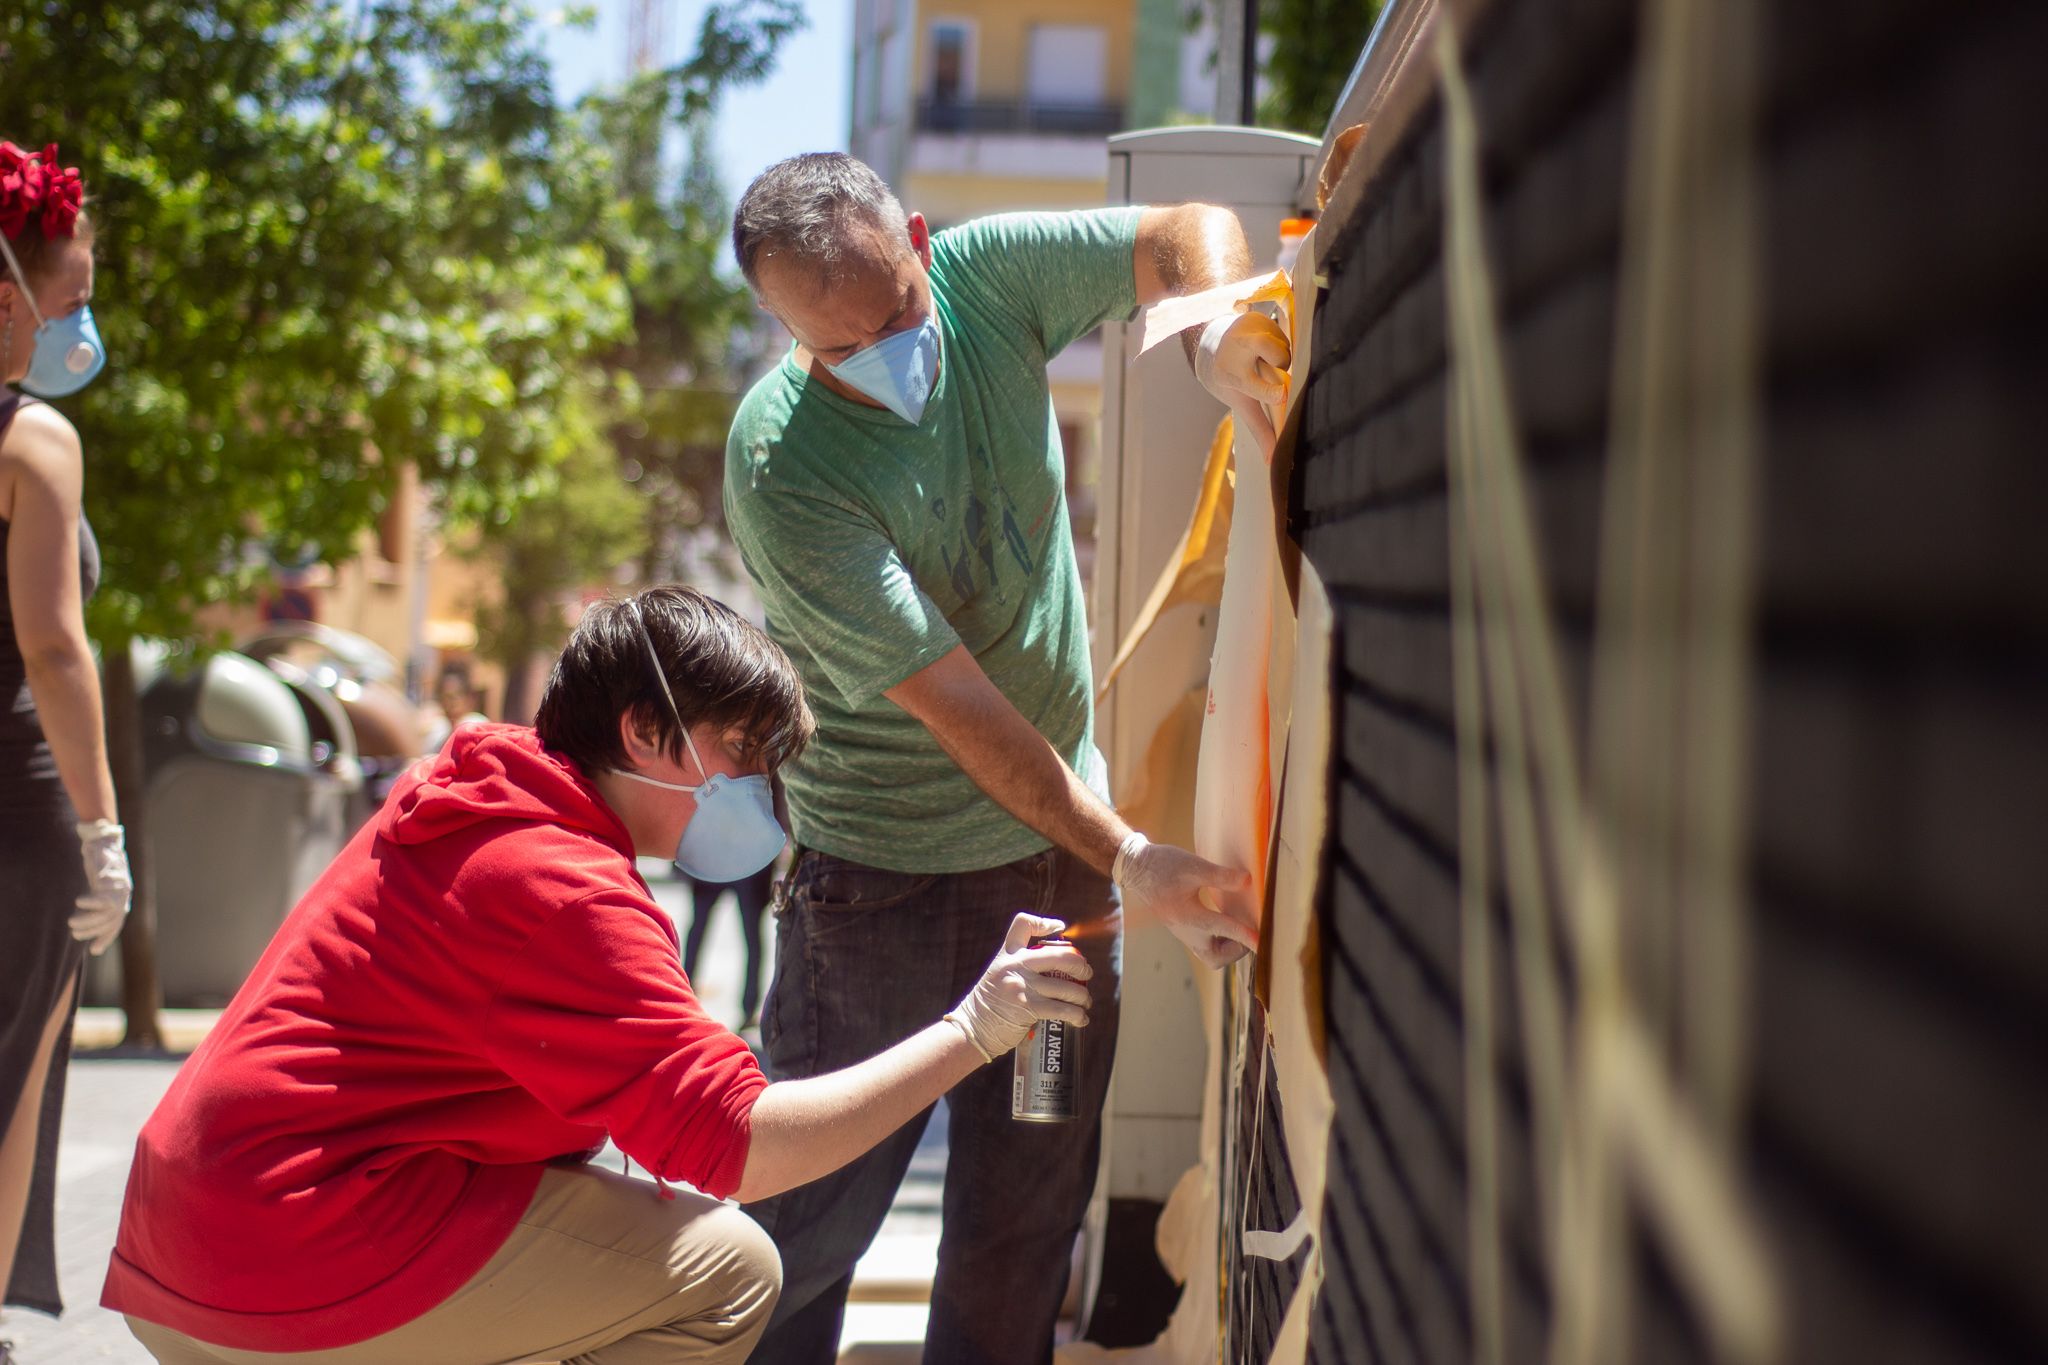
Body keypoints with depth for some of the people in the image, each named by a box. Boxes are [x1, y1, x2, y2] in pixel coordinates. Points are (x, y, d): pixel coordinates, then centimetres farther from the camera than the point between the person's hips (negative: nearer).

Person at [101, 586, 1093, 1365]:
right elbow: (737, 1144, -22)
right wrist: (968, 1035, -18)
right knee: (726, 1271, -9)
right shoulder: (562, 892, -16)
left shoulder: (468, 799, 16)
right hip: (294, 1278, -10)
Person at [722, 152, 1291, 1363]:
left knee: (1031, 1212, 9)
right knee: (821, 1202, 0)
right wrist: (1130, 863, -28)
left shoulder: (985, 276, -8)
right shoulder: (783, 468, -23)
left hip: (1059, 841, 5)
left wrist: (1218, 332, -26)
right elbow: (954, 702, -24)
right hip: (886, 866, -5)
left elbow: (1187, 236, -2)